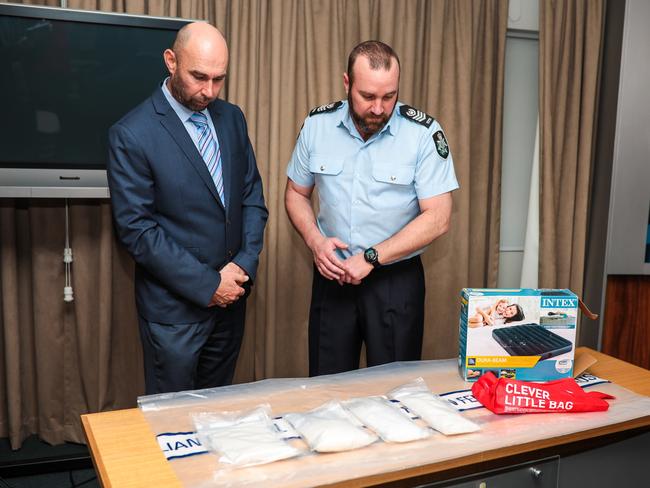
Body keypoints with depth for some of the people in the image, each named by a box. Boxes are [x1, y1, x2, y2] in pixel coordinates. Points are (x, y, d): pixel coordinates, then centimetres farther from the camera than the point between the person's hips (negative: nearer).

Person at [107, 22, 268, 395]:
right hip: (174, 306, -5)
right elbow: (136, 229, -17)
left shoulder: (232, 118, 3)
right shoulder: (131, 134, -15)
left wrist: (245, 263, -8)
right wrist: (207, 285, -17)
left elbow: (252, 194, 6)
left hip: (231, 295, 5)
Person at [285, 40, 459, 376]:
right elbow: (296, 193, 9)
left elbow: (437, 218, -14)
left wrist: (371, 258, -19)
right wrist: (315, 241, -9)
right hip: (332, 274, 3)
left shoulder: (423, 133, -13)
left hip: (396, 280, -2)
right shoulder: (317, 125, -3)